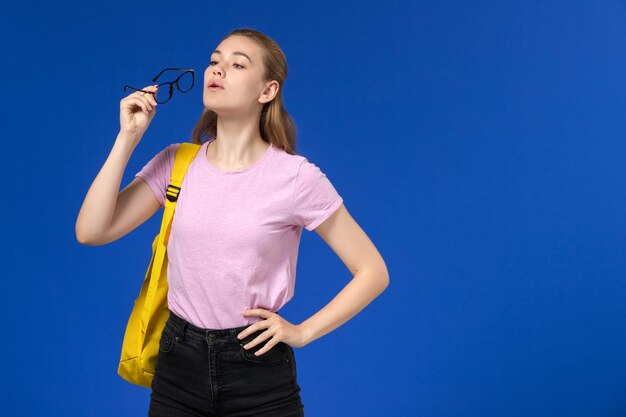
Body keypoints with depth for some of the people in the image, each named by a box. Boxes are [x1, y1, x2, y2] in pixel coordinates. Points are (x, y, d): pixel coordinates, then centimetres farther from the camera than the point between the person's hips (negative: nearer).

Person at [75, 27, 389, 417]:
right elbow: (91, 232, -9)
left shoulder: (296, 177, -11)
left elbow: (373, 272, -5)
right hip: (178, 369, 3)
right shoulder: (176, 163, 0)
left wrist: (303, 332, -9)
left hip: (261, 374, -3)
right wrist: (128, 137, -12)